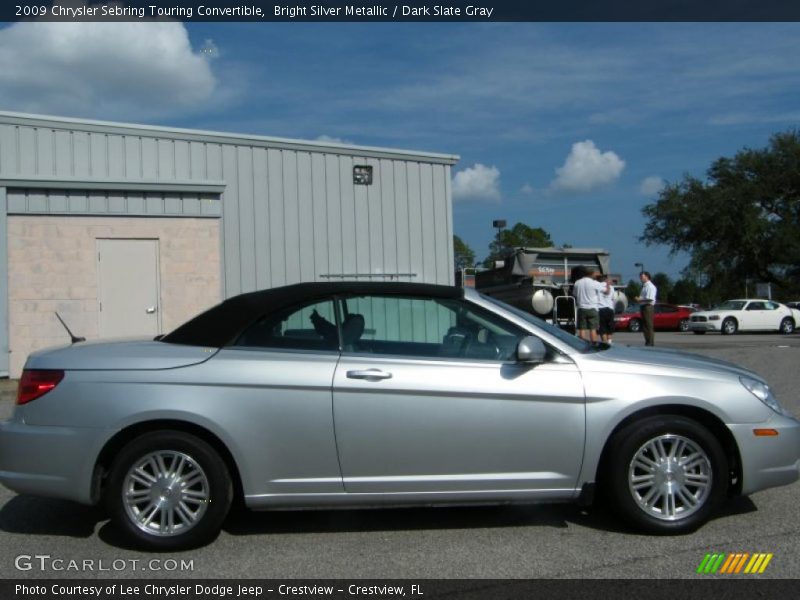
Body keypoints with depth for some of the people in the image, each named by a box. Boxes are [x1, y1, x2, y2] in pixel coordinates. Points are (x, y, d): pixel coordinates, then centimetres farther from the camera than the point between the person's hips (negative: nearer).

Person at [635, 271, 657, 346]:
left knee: (649, 326, -8)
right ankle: (647, 342, 20)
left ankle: (651, 343, -5)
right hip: (644, 307, 10)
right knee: (644, 326, 13)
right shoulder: (644, 286, 19)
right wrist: (639, 299, 11)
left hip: (648, 307, -10)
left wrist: (640, 300, -14)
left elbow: (650, 299, -21)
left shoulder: (650, 286, -12)